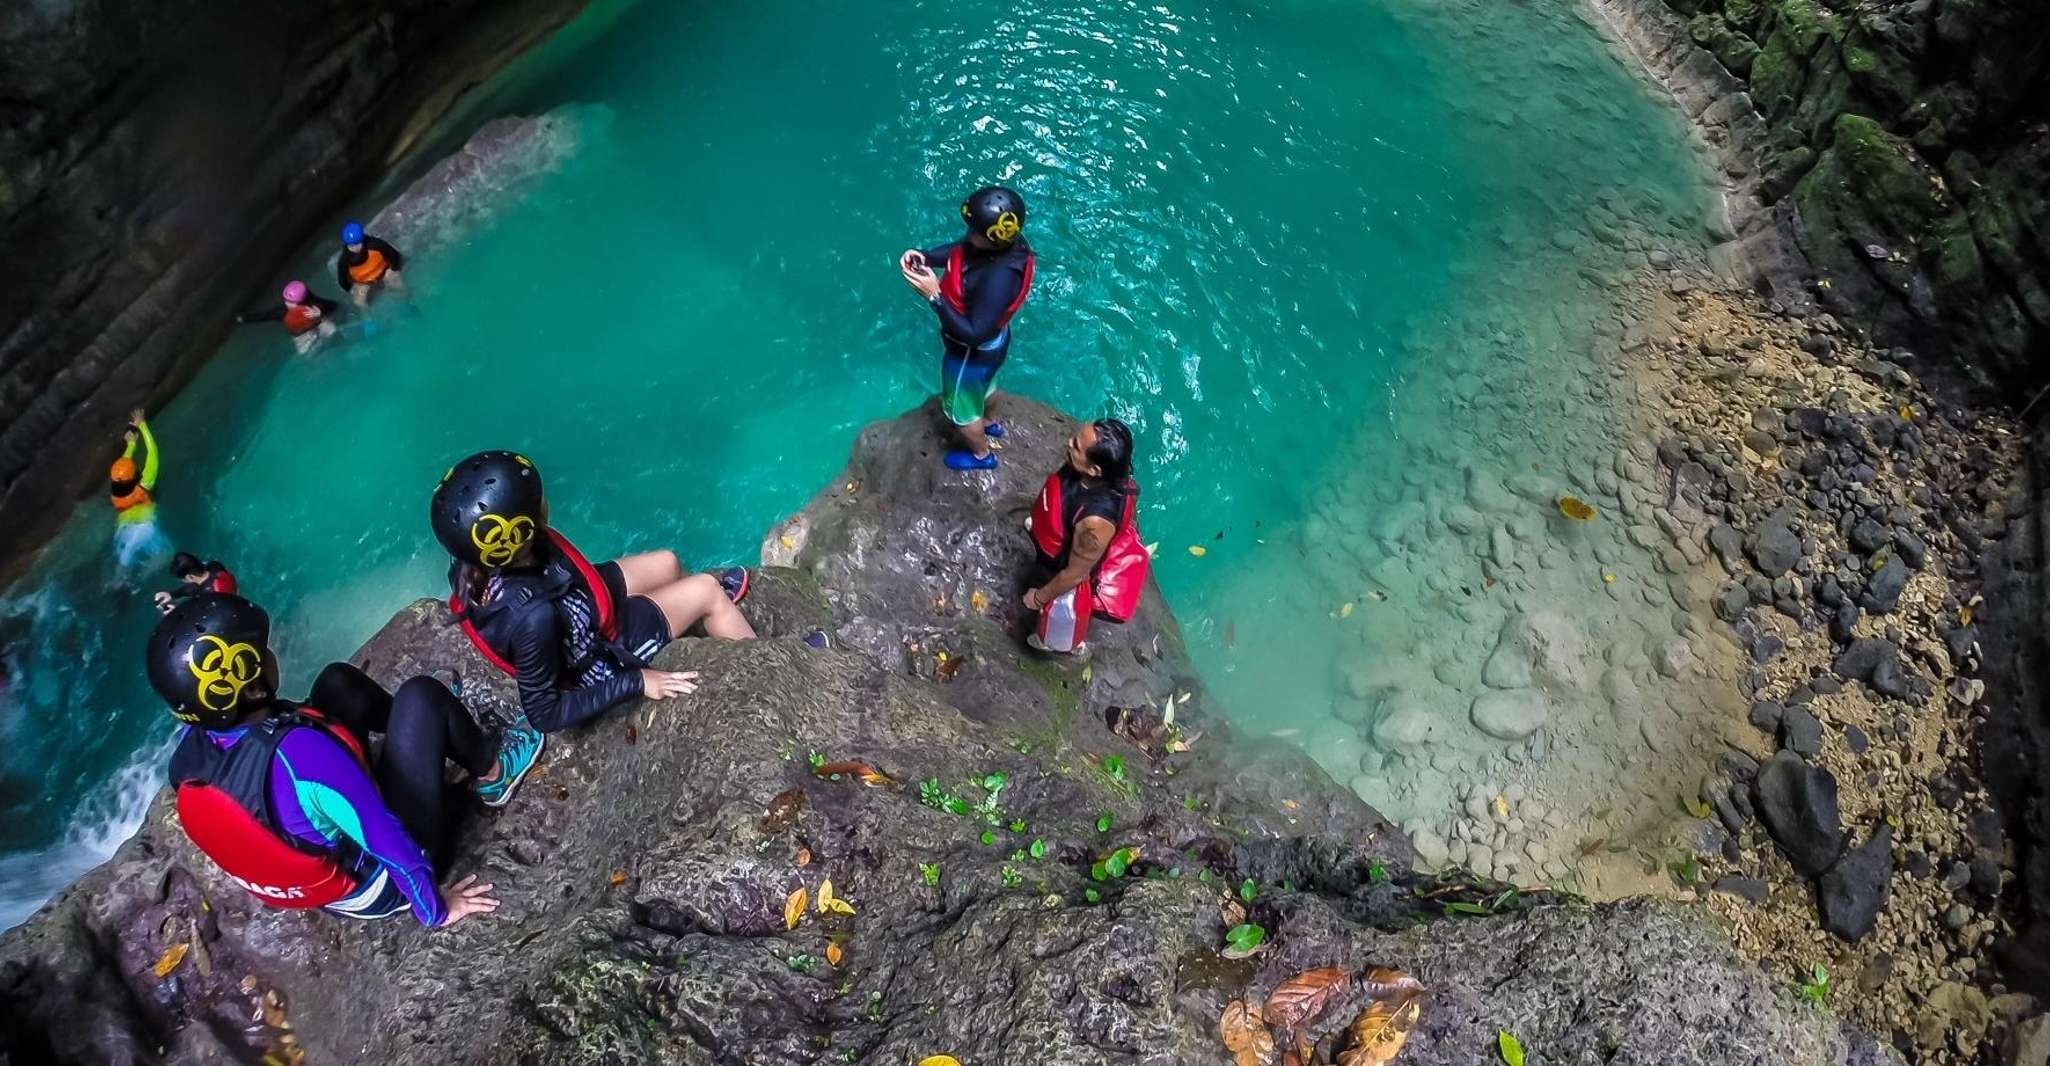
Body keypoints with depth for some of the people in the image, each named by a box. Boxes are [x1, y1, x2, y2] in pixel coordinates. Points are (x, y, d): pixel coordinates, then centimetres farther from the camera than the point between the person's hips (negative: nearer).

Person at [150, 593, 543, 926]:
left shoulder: (189, 749, -18)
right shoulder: (299, 753, -40)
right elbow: (389, 845, -32)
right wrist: (436, 910, -14)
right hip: (378, 885, -7)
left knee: (338, 680, 6)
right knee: (422, 695, -4)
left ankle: (438, 731, 31)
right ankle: (491, 774, 22)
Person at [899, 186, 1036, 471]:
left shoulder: (999, 279, -44)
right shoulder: (1002, 242, -19)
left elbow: (974, 334, -37)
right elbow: (958, 250, 1)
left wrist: (934, 296, -39)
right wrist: (923, 255, -17)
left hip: (975, 351, -8)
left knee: (960, 408, 21)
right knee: (975, 388, 37)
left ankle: (981, 454, 49)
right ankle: (988, 422, 66)